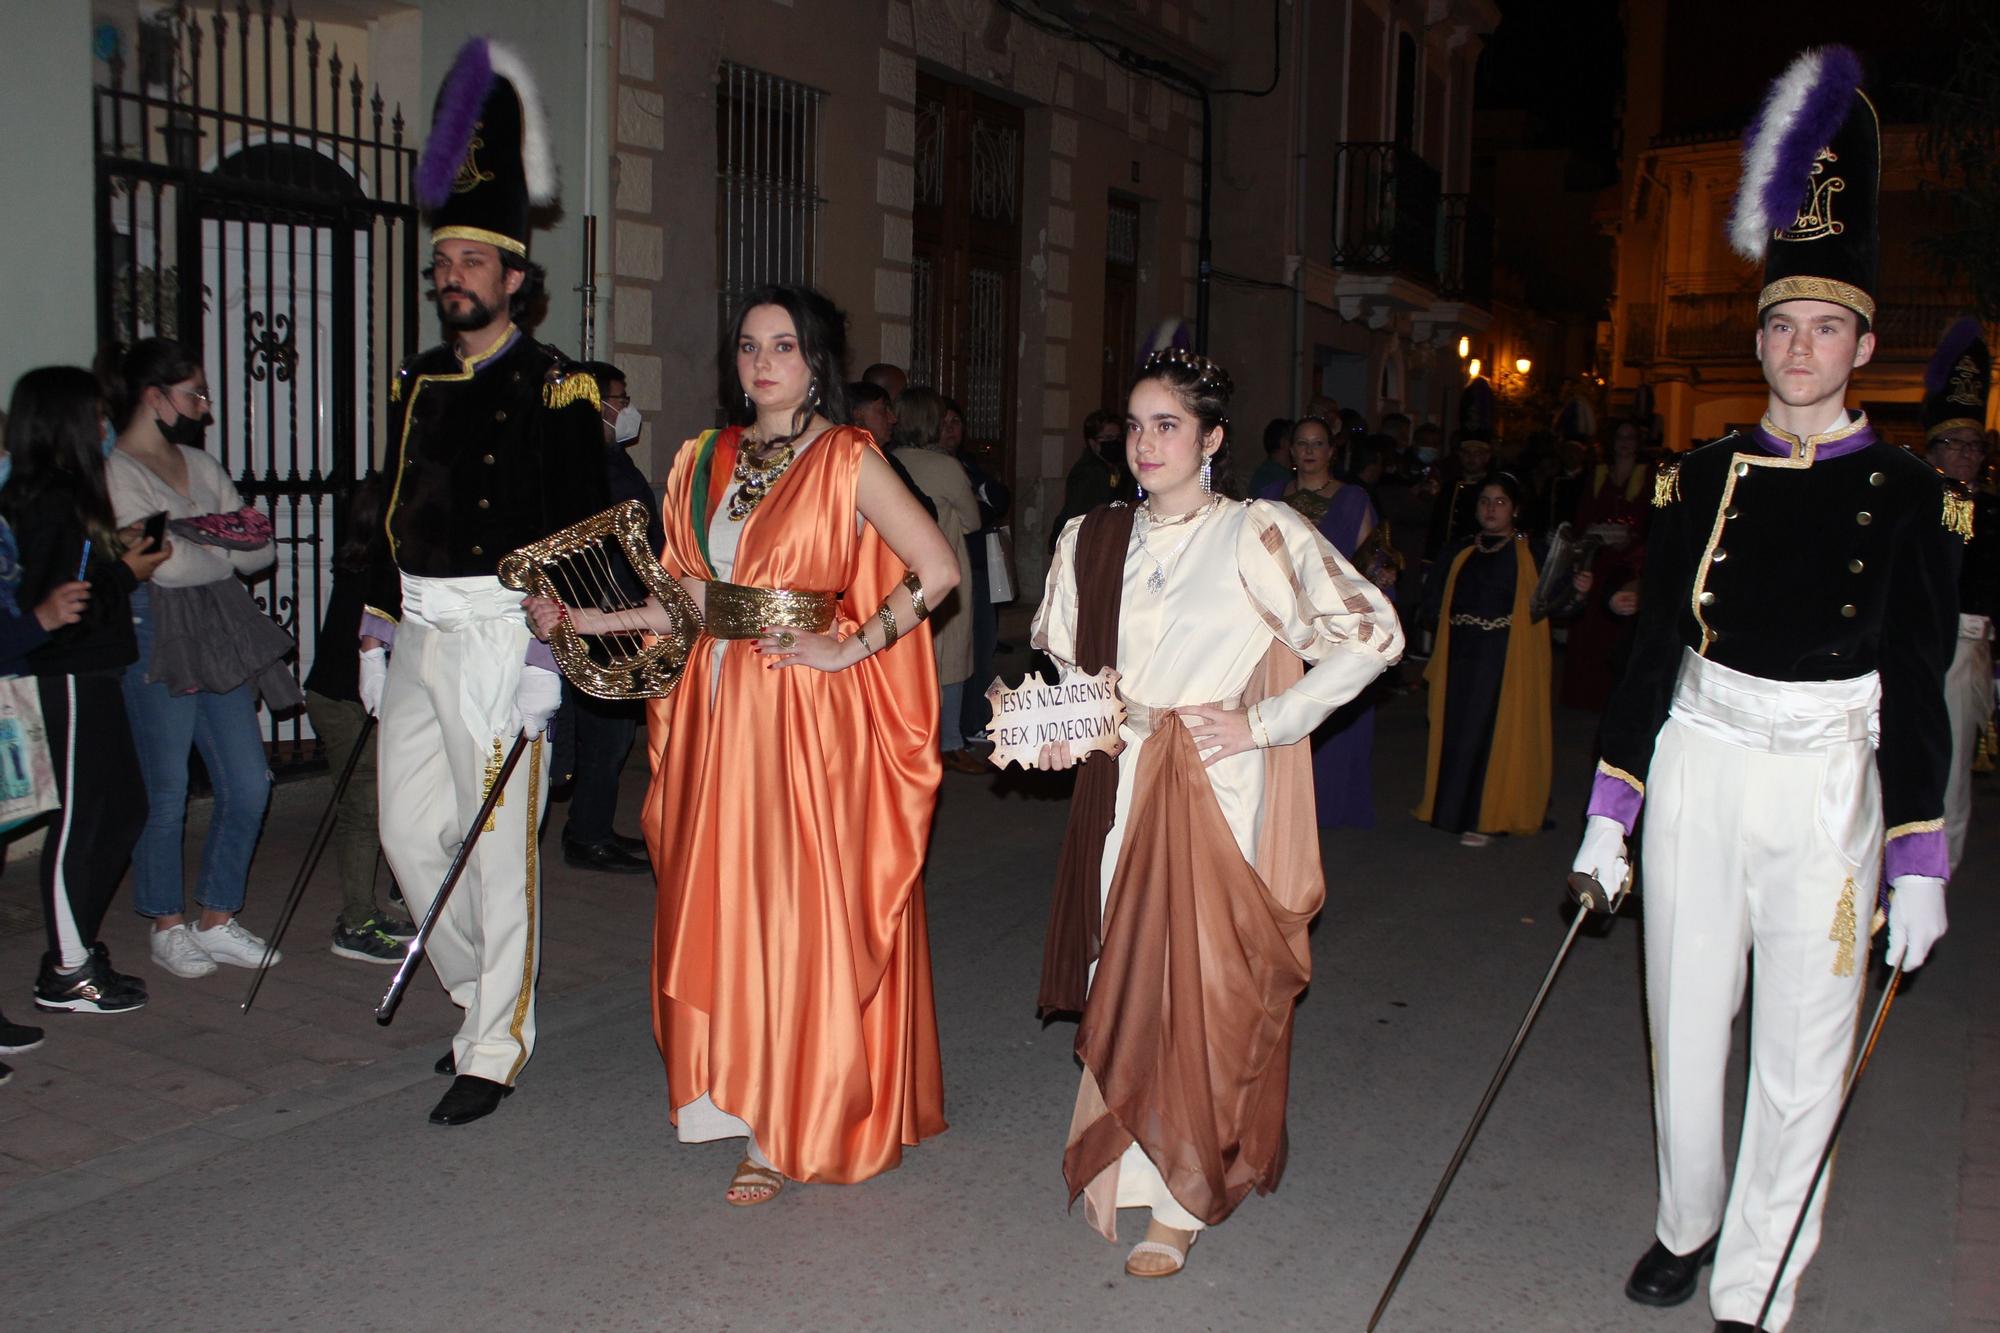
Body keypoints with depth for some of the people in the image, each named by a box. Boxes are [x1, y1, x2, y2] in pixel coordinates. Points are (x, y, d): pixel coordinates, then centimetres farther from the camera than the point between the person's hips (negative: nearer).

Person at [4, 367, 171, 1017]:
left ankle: (77, 949, 23)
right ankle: (67, 974, 8)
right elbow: (64, 604, -22)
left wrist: (113, 551, 11)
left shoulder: (61, 496, 13)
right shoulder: (54, 502, -17)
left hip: (88, 676, 10)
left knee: (122, 806, 15)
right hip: (71, 681, -10)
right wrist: (127, 572, -11)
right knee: (80, 818, -2)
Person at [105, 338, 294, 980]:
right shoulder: (113, 472, -6)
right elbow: (166, 565, -17)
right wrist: (229, 554, 0)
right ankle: (168, 927, 18)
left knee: (248, 786, 5)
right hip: (154, 642, -7)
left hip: (219, 638, 7)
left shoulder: (201, 464, 16)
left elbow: (263, 549, 8)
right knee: (166, 795, 2)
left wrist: (207, 548, -9)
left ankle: (217, 921, 18)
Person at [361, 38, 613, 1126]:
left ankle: (494, 1055, 10)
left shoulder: (555, 391, -6)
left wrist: (545, 658, -17)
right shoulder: (416, 383, 14)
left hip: (500, 637, -7)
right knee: (409, 832, 10)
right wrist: (377, 635, 15)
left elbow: (580, 533, -11)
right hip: (417, 633, 7)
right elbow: (394, 515, 18)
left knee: (500, 847, -2)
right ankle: (482, 996, 30)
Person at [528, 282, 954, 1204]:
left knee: (803, 912, -1)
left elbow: (935, 569, -11)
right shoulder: (707, 461, 12)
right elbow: (693, 599, 12)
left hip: (814, 717, -5)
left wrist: (850, 649, -13)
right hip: (722, 708, 6)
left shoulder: (847, 461, -5)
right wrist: (582, 618, 3)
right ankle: (743, 1099, 23)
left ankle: (795, 1127, 11)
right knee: (721, 906, 8)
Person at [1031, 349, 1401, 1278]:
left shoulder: (1258, 534, -8)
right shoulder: (1092, 539, 9)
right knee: (1126, 980, 9)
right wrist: (1058, 731, 2)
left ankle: (1180, 1198, 14)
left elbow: (1371, 633, -9)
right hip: (1120, 789, 5)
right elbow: (1067, 661, 22)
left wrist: (1263, 722, -12)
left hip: (1220, 792, -4)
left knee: (1202, 983, 0)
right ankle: (1125, 1162, 27)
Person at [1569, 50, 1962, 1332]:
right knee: (1687, 1026, 13)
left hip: (1825, 784, -2)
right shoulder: (1700, 480, 4)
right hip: (1698, 770, 3)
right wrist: (1610, 814, 4)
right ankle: (1687, 1224, 37)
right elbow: (1652, 652, 5)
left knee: (1802, 1058, 2)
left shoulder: (1907, 496, -3)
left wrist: (1920, 865, -6)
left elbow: (1918, 690, -3)